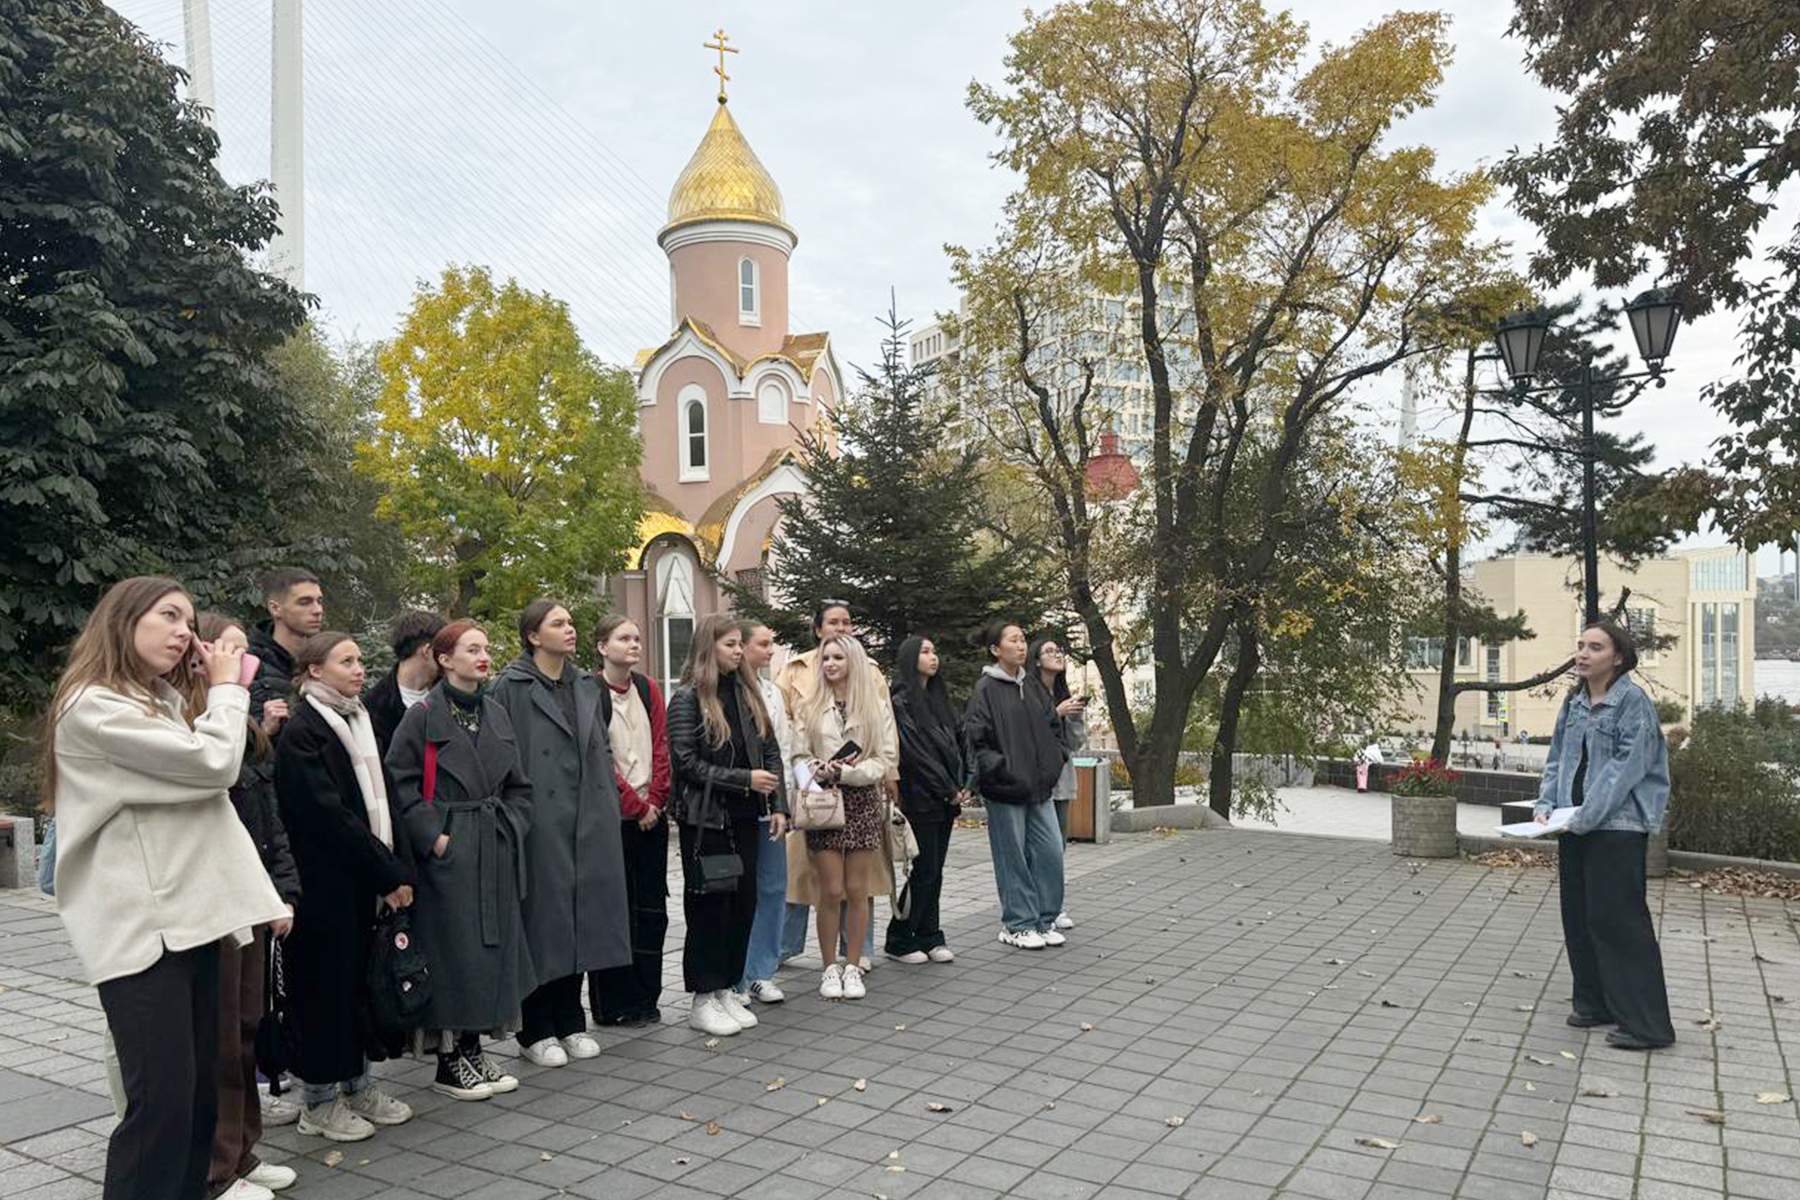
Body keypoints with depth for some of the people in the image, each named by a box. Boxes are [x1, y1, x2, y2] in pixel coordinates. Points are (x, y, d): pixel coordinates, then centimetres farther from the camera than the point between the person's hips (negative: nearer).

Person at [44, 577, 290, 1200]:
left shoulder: (164, 701, 19)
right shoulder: (93, 706, -11)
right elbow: (214, 762, -17)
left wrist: (221, 692, 9)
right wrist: (228, 687, -1)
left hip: (190, 916, 9)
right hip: (141, 929, -9)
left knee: (200, 1094, 10)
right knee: (162, 1103, -8)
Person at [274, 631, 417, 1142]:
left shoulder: (358, 720, 12)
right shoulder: (301, 732, -13)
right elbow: (330, 815, -18)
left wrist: (399, 868, 2)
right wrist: (388, 872, -16)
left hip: (365, 880, 7)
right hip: (324, 882, -7)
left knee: (360, 978, 13)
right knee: (327, 981, 2)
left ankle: (357, 1084, 25)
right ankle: (319, 1100, 15)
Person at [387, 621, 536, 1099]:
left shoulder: (497, 714, 10)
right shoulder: (423, 716, -8)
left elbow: (518, 786, 16)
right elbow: (400, 785, -11)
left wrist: (511, 828, 4)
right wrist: (434, 837, -14)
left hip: (496, 852, 6)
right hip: (447, 853, -6)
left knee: (494, 946, 10)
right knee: (453, 949, -1)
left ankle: (474, 1048, 23)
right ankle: (449, 1062, 12)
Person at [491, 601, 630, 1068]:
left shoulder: (586, 685, 13)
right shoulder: (510, 687, -6)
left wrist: (609, 810, 12)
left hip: (588, 824, 6)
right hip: (540, 824, -6)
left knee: (579, 921, 11)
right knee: (543, 920, 1)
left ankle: (571, 1023, 24)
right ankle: (536, 1031, 15)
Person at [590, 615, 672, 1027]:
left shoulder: (648, 689, 8)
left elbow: (661, 749, 7)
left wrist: (655, 801, -3)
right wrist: (635, 805, -10)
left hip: (650, 813, 5)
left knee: (651, 907, 9)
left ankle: (645, 999, 19)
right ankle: (613, 1005, 12)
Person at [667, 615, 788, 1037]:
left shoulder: (747, 693, 10)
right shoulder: (687, 698, -8)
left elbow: (770, 752, 11)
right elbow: (686, 763, -13)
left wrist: (778, 805, 2)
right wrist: (745, 779, -17)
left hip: (745, 817, 6)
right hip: (705, 819, -6)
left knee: (743, 902, 9)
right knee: (709, 907, 1)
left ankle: (725, 990, 22)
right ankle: (703, 999, 13)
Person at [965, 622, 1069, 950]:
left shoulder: (1032, 684, 11)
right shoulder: (986, 688, -9)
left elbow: (1052, 725, 21)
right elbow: (974, 736, -12)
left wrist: (1056, 758, 10)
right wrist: (999, 768, -14)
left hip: (1039, 787, 6)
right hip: (1006, 788, -6)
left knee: (1051, 852, 7)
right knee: (1013, 857, 2)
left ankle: (1044, 920, 21)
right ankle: (1017, 925, 15)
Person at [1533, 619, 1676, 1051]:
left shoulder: (1633, 701, -10)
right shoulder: (1574, 701, 11)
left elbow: (1627, 766, -17)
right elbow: (1558, 758, 14)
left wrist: (1586, 817, -21)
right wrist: (1545, 803, -1)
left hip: (1616, 826, -7)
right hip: (1575, 826, 7)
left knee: (1616, 919, -7)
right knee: (1579, 918, 12)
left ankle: (1646, 1025, 0)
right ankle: (1594, 1004, 25)